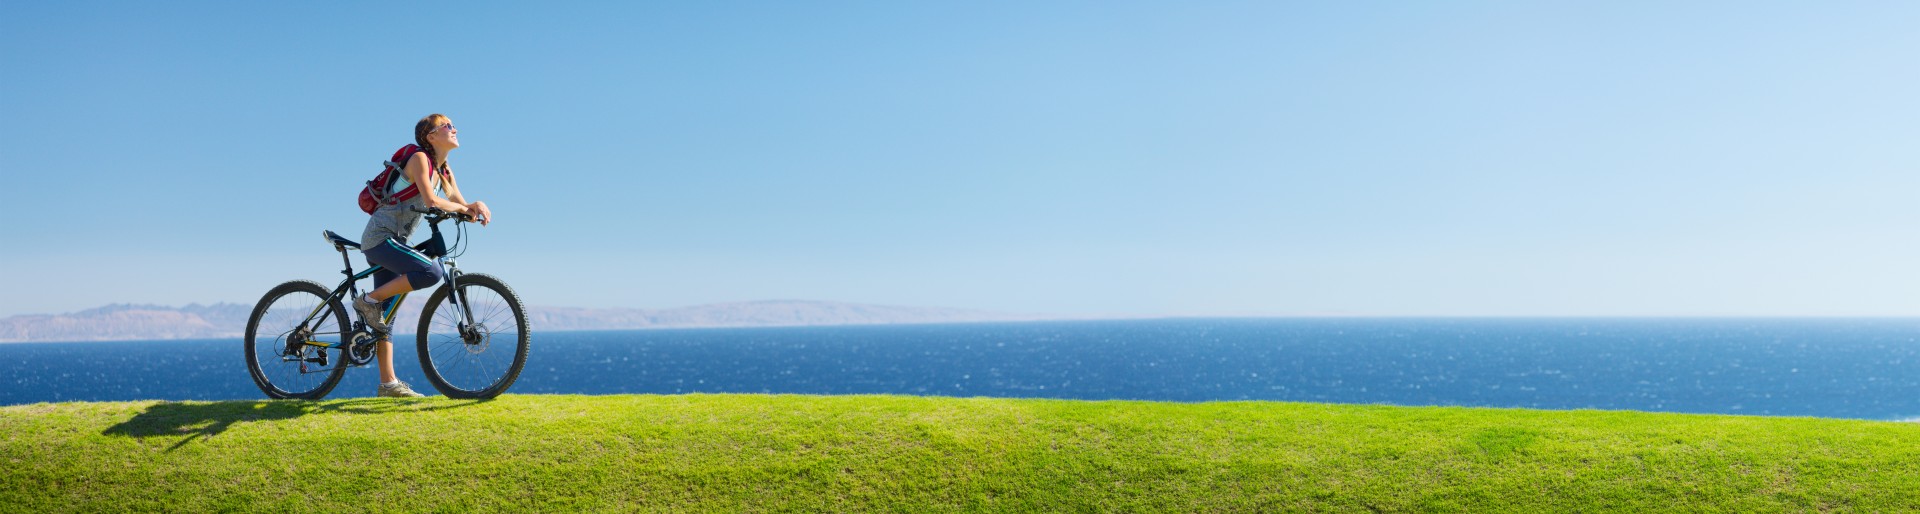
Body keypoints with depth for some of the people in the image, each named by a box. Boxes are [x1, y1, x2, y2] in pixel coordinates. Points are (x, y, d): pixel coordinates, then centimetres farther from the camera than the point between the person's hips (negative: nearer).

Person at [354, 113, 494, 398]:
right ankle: (369, 301, -12)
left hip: (392, 241, 9)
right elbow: (430, 200, -26)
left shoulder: (444, 171, 13)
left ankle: (388, 383, 11)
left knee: (385, 314, 10)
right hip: (380, 237, -9)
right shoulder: (419, 159, -13)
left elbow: (461, 205, 8)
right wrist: (463, 208, -12)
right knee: (431, 272, -29)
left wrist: (476, 207, -14)